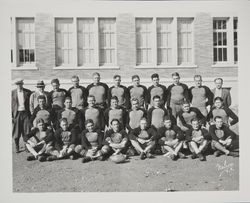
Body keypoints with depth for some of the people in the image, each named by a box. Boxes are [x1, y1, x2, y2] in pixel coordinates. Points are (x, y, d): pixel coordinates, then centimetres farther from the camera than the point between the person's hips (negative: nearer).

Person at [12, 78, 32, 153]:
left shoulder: (28, 92, 4)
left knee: (26, 131, 1)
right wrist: (11, 115, -3)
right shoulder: (12, 92, 4)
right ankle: (17, 147, 19)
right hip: (16, 114, 0)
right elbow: (11, 104, 4)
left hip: (25, 113, 0)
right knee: (16, 132, 6)